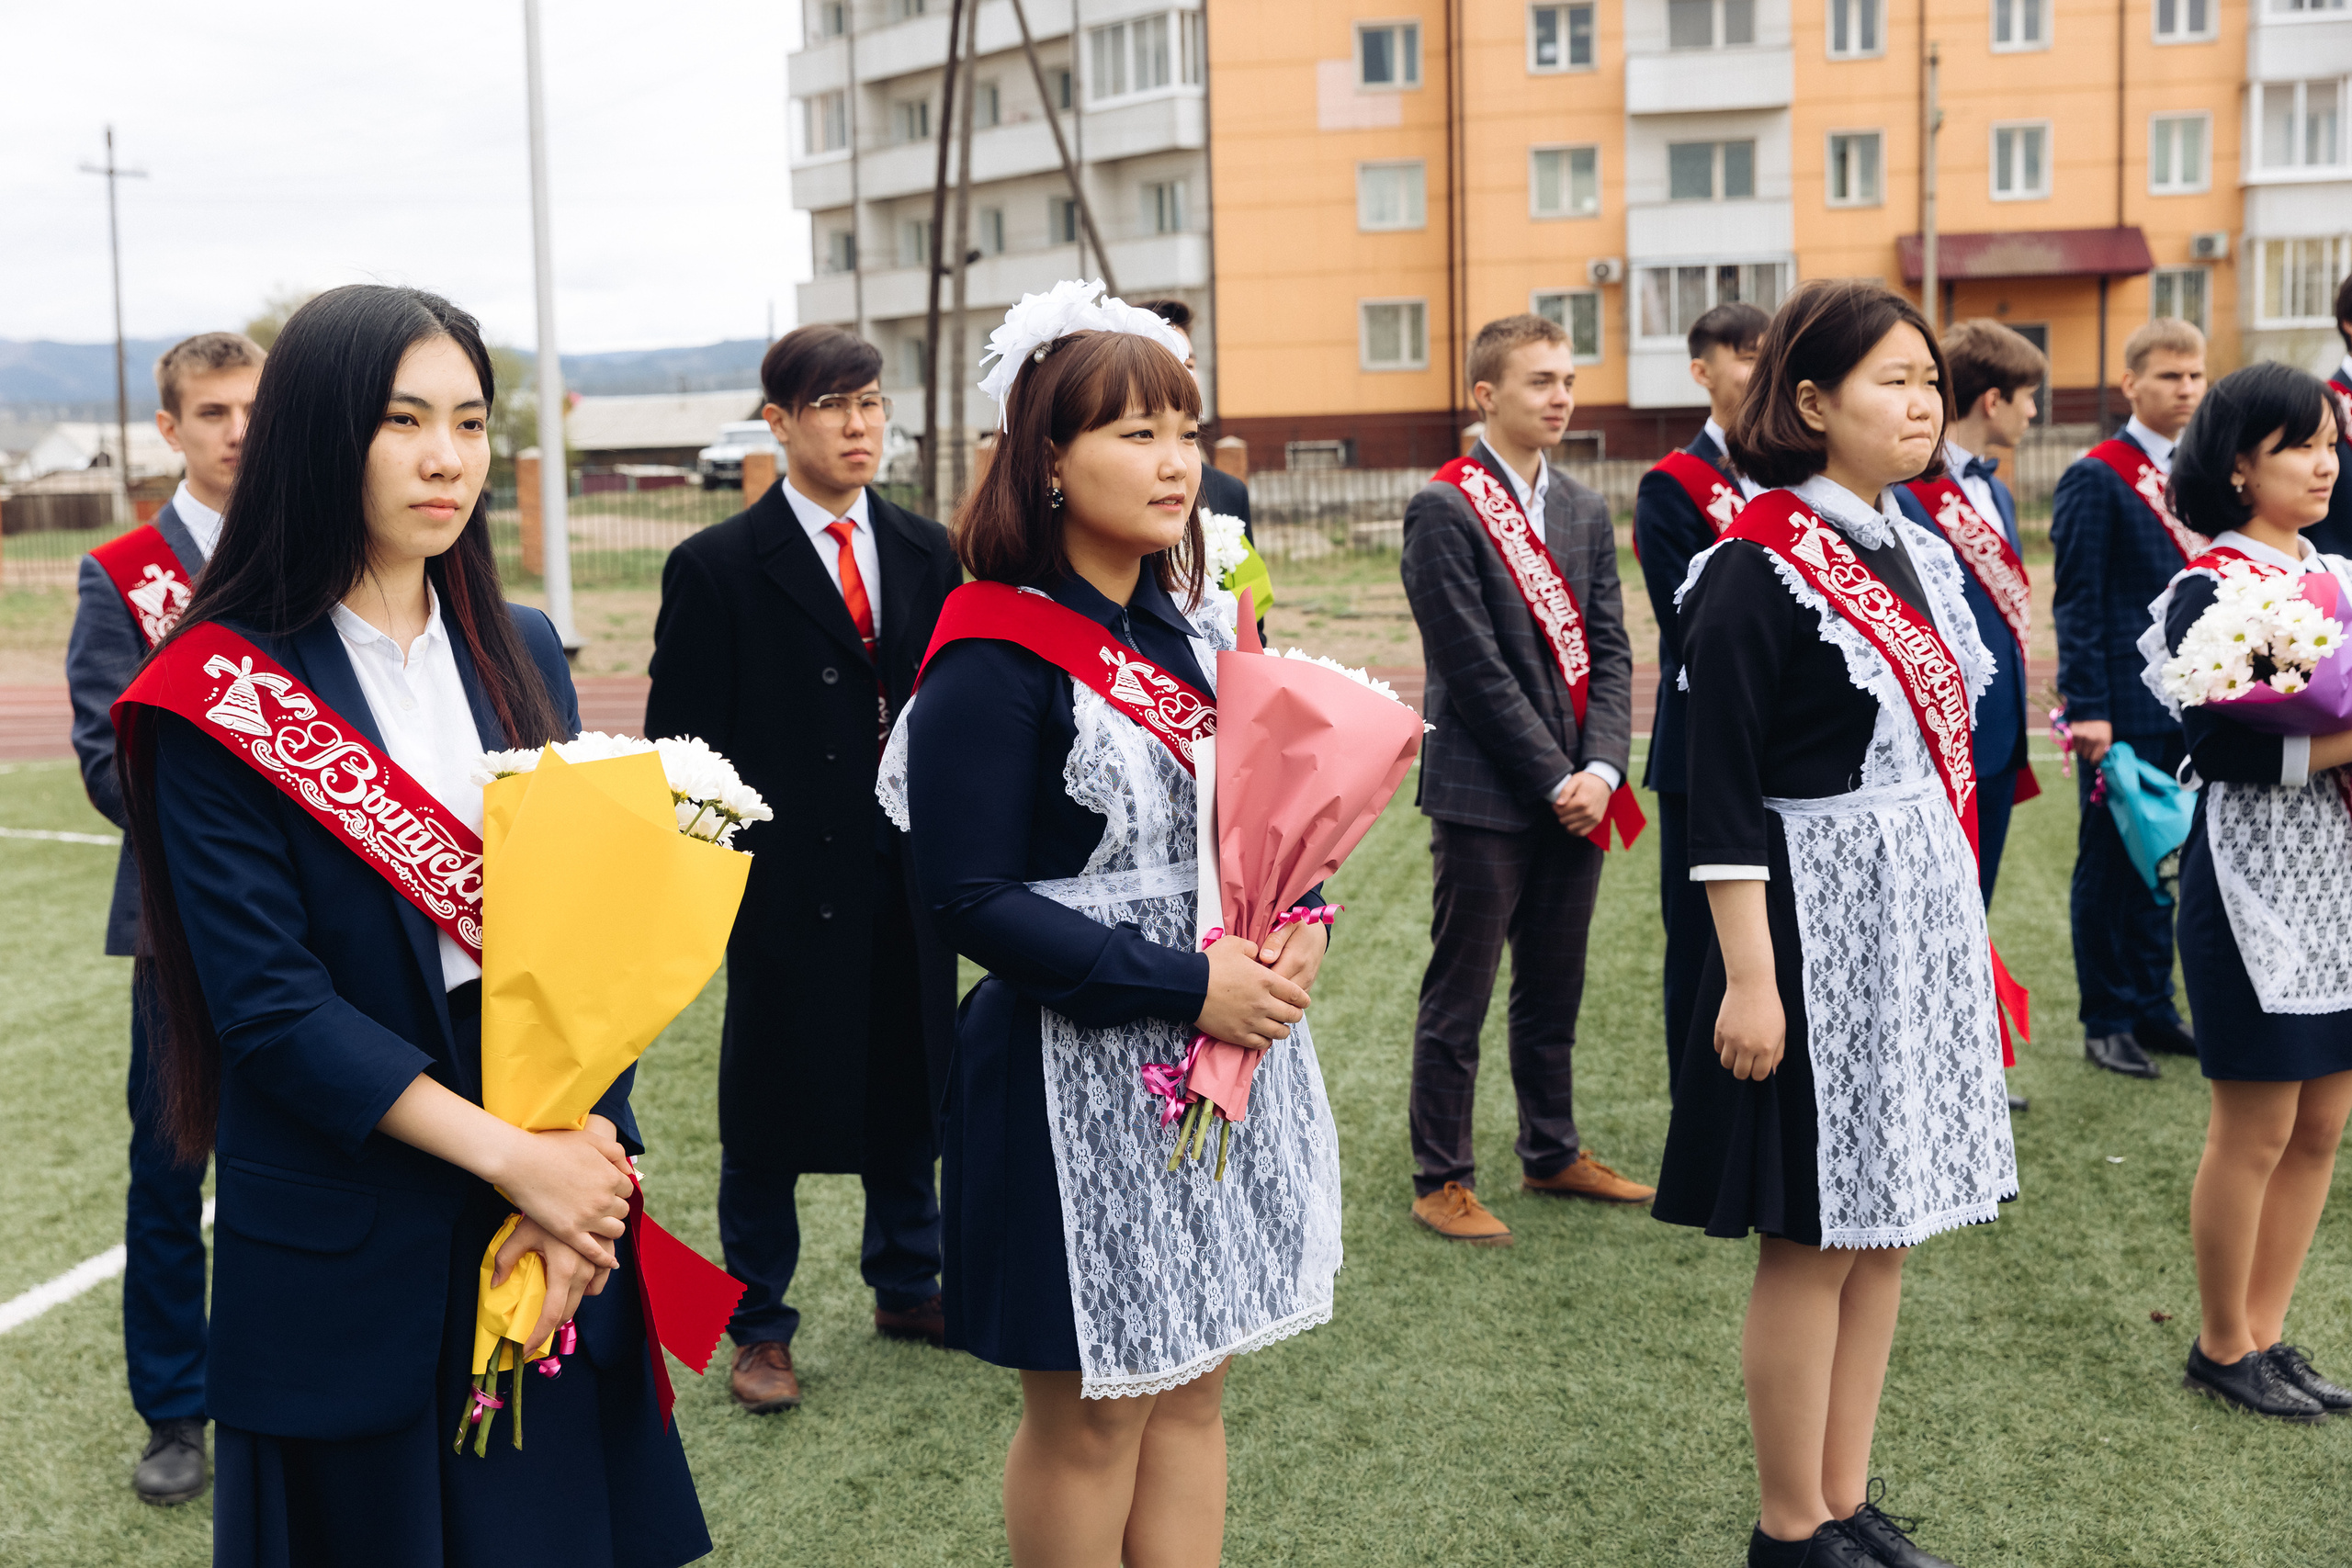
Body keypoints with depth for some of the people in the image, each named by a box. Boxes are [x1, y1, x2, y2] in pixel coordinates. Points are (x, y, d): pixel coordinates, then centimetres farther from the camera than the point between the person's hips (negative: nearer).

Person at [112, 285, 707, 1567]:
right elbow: (270, 1002, -14)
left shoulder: (518, 655, 6)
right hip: (347, 1249, -4)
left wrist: (587, 1149, -11)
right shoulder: (223, 691, -9)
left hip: (555, 1209, 4)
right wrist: (509, 1156, -17)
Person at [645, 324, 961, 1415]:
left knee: (908, 1092, 16)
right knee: (767, 1116, 8)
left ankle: (907, 1286, 34)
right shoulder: (717, 567, -5)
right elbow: (682, 743, -6)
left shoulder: (927, 552, 9)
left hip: (910, 876, 4)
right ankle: (759, 1326, 23)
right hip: (785, 879, -4)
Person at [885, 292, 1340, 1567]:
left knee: (1191, 1392, 16)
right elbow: (972, 897, -18)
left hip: (1234, 1056, 7)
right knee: (1089, 1414, 7)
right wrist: (1186, 986, -21)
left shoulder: (1204, 627, 8)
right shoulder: (995, 660, -15)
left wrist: (1299, 926, -6)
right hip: (1080, 1081, -7)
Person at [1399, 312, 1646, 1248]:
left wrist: (1602, 768, -7)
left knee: (1553, 992, 17)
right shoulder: (1444, 510, -9)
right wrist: (1554, 779, -13)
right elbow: (1474, 668, -14)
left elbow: (1608, 650, 7)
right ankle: (1441, 1181, 13)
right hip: (1487, 794, -6)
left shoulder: (1586, 511, 12)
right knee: (1457, 1001, 3)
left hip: (1577, 793, 6)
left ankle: (1552, 1153, 31)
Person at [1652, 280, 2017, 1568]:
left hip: (1925, 927, 8)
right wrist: (1748, 980, -19)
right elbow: (1723, 795, -16)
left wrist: (1968, 930, 17)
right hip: (1820, 929, -8)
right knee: (1814, 1243, 1)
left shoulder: (1916, 552, 11)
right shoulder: (1758, 570, -14)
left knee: (1884, 1233, 14)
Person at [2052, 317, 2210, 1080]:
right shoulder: (2096, 478, -8)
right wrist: (2086, 707, -17)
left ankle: (2152, 1008, 24)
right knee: (2110, 862, 3)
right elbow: (2076, 602, -12)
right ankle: (2106, 1020, 13)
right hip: (2125, 709, -7)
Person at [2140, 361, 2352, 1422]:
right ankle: (2221, 1348, 17)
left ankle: (2264, 1333, 23)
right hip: (2258, 876, -7)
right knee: (2257, 1128, 1)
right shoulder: (2209, 588, -11)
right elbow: (2213, 744, -20)